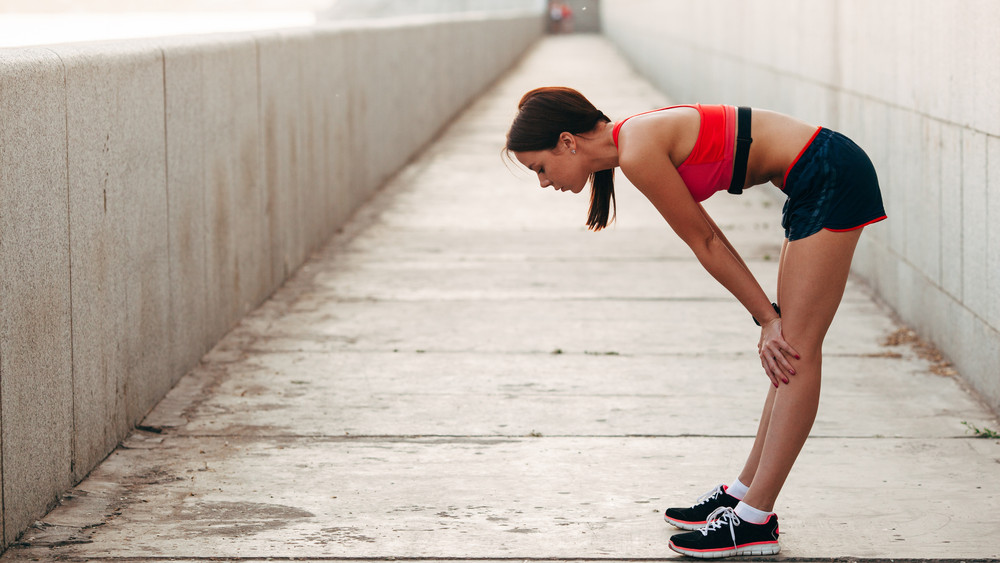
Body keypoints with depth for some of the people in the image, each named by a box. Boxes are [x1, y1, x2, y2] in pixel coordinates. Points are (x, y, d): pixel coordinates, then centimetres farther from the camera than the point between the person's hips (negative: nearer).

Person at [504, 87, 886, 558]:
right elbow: (710, 240, 12)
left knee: (796, 352, -7)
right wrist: (770, 319, 9)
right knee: (787, 351, 13)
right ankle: (744, 493, 20)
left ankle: (755, 520, -6)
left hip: (830, 178, -9)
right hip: (818, 182, 9)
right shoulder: (634, 143, 11)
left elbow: (706, 244, -9)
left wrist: (767, 318, -1)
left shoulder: (639, 153, -17)